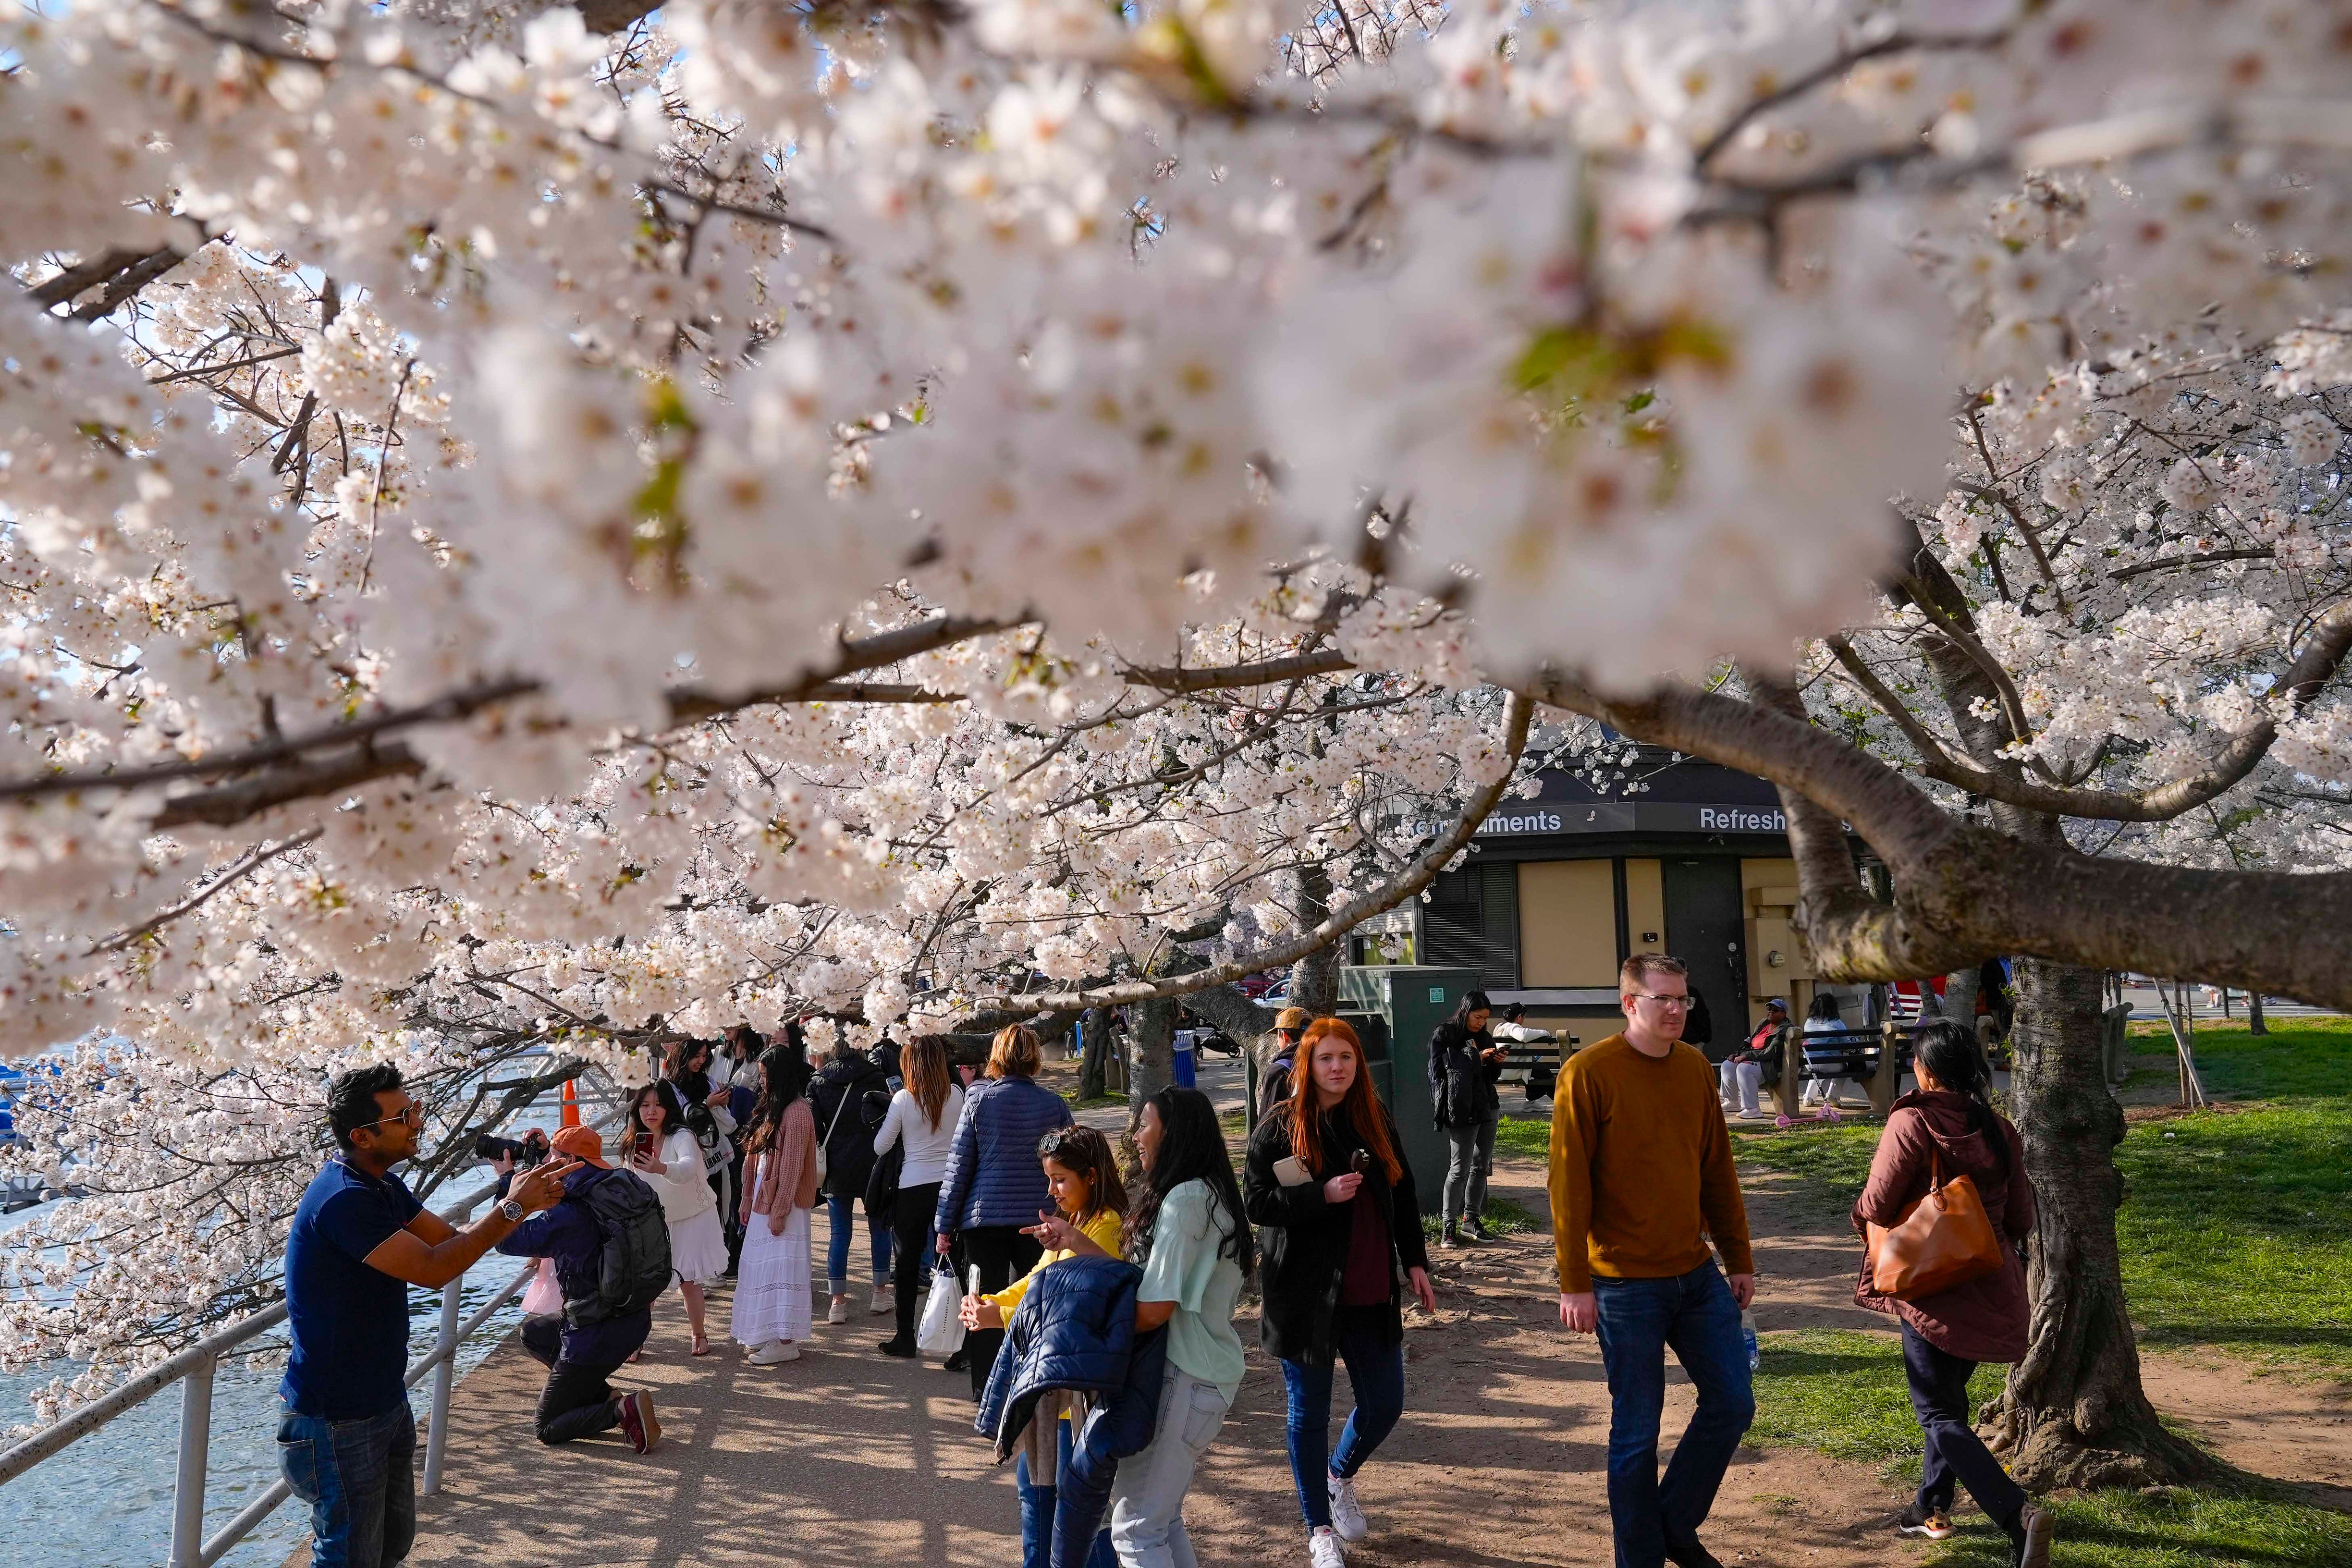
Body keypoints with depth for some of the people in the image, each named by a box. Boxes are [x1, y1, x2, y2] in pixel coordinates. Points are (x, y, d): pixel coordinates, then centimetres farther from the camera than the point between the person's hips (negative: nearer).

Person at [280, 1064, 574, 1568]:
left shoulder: (383, 1186, 6)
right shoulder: (344, 1199, -27)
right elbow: (432, 1270, -28)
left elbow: (456, 1241, 6)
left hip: (386, 1403, 10)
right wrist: (512, 1208, -23)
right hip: (336, 1421, -10)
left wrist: (524, 1200, -9)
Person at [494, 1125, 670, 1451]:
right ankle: (605, 1394, 16)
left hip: (598, 1334, -8)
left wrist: (507, 1180, -4)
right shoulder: (624, 1187, -2)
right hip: (635, 1321, 8)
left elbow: (508, 1240, -12)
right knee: (533, 1331, 31)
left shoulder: (569, 1215, -25)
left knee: (548, 1428, 10)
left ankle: (623, 1410, -13)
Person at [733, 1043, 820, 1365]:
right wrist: (749, 1200, 14)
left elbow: (792, 1167, -19)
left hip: (783, 1205, -9)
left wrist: (779, 1212, -18)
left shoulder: (796, 1112, -17)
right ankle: (769, 1334, 24)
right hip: (763, 1200, 9)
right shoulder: (772, 1109, 12)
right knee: (764, 1265, 14)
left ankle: (786, 1342, 0)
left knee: (780, 1266, -5)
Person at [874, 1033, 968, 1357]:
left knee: (907, 1263, 11)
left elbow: (880, 1147, -2)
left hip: (913, 1188, -2)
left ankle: (905, 1337, 17)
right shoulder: (956, 1095, -3)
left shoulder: (903, 1099, -9)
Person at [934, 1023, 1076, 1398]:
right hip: (1039, 1219, 1)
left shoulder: (979, 1099, -5)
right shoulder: (1056, 1104, -1)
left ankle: (985, 1390, 16)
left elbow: (959, 1163, -2)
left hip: (985, 1216, -1)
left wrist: (945, 1224, 3)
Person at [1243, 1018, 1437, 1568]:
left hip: (1369, 1293, 4)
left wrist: (1415, 1262, 9)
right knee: (1310, 1413, 8)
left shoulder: (1376, 1120, 5)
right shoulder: (1281, 1126, -8)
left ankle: (1339, 1476, 41)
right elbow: (1254, 1201, -12)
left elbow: (1404, 1196, 13)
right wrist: (1323, 1196, -22)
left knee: (1385, 1404, 9)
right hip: (1305, 1295, -4)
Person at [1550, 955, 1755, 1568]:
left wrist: (1740, 1260, 13)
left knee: (1733, 1403, 9)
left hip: (1696, 1273, 6)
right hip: (1626, 1284, -6)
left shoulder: (1696, 1068, 6)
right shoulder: (1588, 1073, -13)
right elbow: (1569, 1185, -13)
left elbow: (1718, 1172, 13)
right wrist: (1574, 1283, -14)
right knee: (1637, 1430, 4)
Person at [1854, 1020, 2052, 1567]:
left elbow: (1877, 1207, -16)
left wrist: (1862, 1214, 6)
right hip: (1990, 1289, 7)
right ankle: (1933, 1505, 34)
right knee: (1948, 1394, 23)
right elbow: (2021, 1219, 6)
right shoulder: (1998, 1128, 1)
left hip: (1933, 1287, -7)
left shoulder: (1911, 1123, -17)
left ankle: (2018, 1515, -15)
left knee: (1939, 1413, 1)